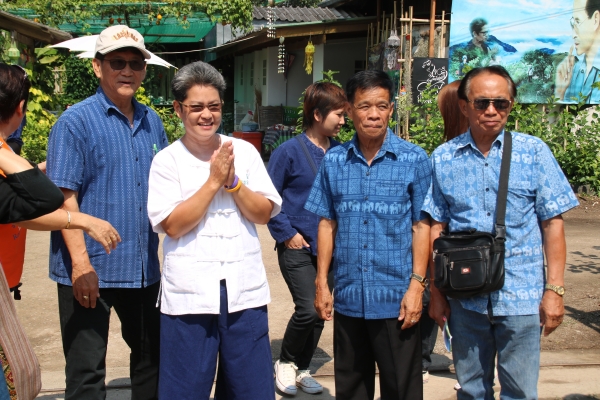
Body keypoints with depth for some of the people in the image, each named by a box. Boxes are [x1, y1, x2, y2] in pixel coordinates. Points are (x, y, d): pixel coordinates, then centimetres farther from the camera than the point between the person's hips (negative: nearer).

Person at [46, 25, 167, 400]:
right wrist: (80, 264, -20)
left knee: (152, 357, 19)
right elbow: (64, 197, -14)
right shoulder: (76, 121, -8)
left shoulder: (152, 121, 9)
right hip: (91, 269, -6)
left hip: (143, 267, 6)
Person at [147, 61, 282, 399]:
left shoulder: (245, 152, 4)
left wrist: (233, 181, -12)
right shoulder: (167, 161, -2)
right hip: (189, 296, -2)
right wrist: (214, 181, -13)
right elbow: (173, 225, -11)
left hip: (245, 291, 2)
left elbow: (264, 214, 2)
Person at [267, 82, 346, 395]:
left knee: (319, 313, 9)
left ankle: (301, 369, 28)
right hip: (297, 247, -5)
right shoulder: (289, 152, -9)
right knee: (308, 309, -13)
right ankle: (285, 363, 13)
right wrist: (286, 233, -9)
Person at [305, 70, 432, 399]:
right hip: (347, 297, 3)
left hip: (395, 298, -3)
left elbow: (421, 226, -4)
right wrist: (321, 283, 4)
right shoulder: (334, 161, 4)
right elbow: (327, 224, 8)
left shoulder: (414, 159, -4)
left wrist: (417, 285, -9)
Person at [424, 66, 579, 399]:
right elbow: (437, 228, 5)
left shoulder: (533, 152, -3)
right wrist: (436, 291, 4)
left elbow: (552, 223, -1)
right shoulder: (444, 158, 2)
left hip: (521, 296, -1)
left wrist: (555, 289, -5)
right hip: (465, 297, 2)